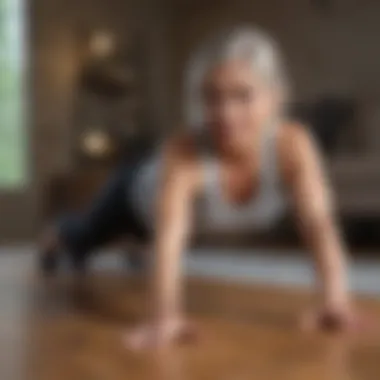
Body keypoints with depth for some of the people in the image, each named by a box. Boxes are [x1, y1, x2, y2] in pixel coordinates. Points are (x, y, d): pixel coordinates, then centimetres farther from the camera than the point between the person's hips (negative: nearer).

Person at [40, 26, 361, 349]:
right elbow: (169, 237, -54)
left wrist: (335, 301, -53)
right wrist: (165, 317, -64)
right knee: (81, 243, 23)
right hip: (147, 191, -2)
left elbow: (319, 225, -42)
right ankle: (58, 238, 59)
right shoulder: (182, 152, -46)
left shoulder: (293, 144, -38)